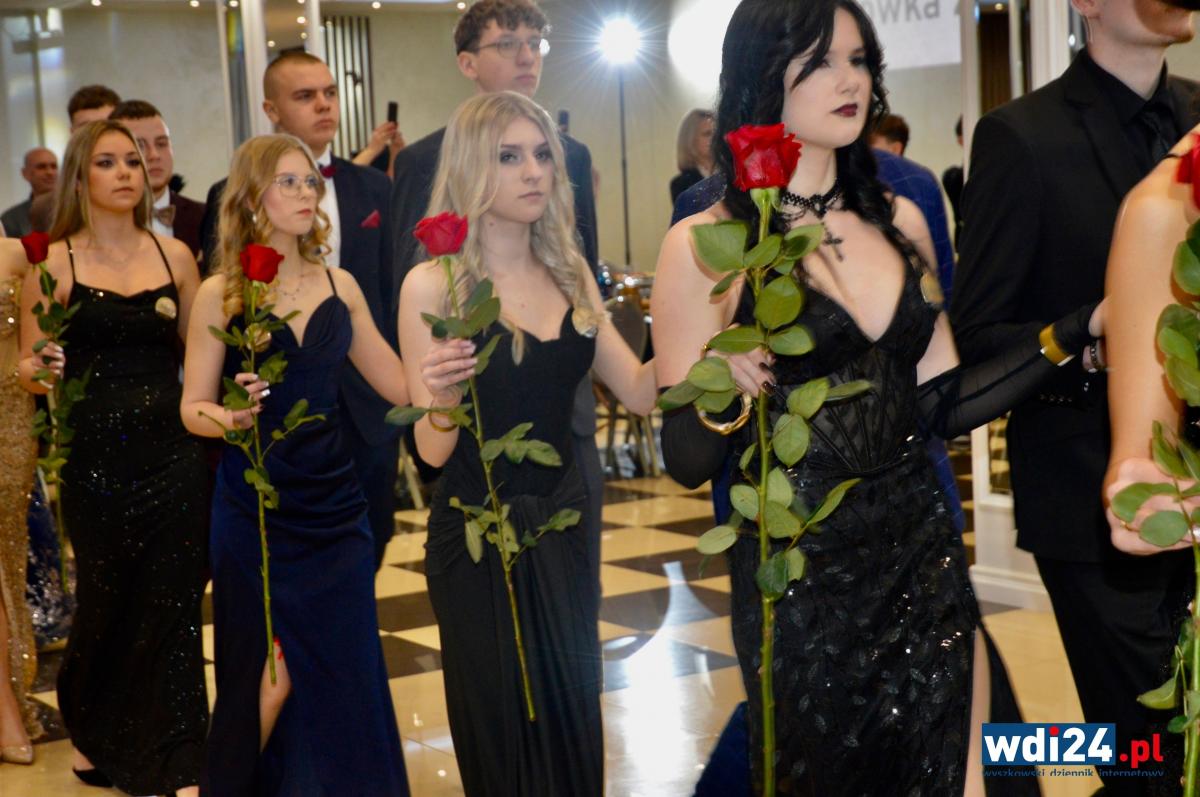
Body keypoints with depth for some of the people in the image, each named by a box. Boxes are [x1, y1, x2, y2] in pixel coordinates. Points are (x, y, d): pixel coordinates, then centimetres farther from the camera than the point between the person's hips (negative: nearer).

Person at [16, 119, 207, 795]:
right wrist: (39, 371, -21)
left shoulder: (173, 255, 6)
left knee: (174, 608, 1)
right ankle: (92, 732, 38)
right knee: (106, 604, 12)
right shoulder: (55, 263, -1)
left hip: (172, 455, 2)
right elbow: (30, 370, 0)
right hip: (95, 461, -1)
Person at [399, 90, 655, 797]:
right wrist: (441, 394, -34)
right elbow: (434, 449, -13)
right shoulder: (434, 284, -12)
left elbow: (640, 390, 0)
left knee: (574, 714, 14)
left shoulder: (571, 271, 4)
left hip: (563, 523, 5)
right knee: (505, 724, 9)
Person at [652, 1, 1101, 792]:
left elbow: (942, 404, 7)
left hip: (923, 554, 5)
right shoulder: (706, 245, -10)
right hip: (798, 577, -4)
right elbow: (687, 461, -10)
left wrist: (1080, 328, 2)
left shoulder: (900, 222, 5)